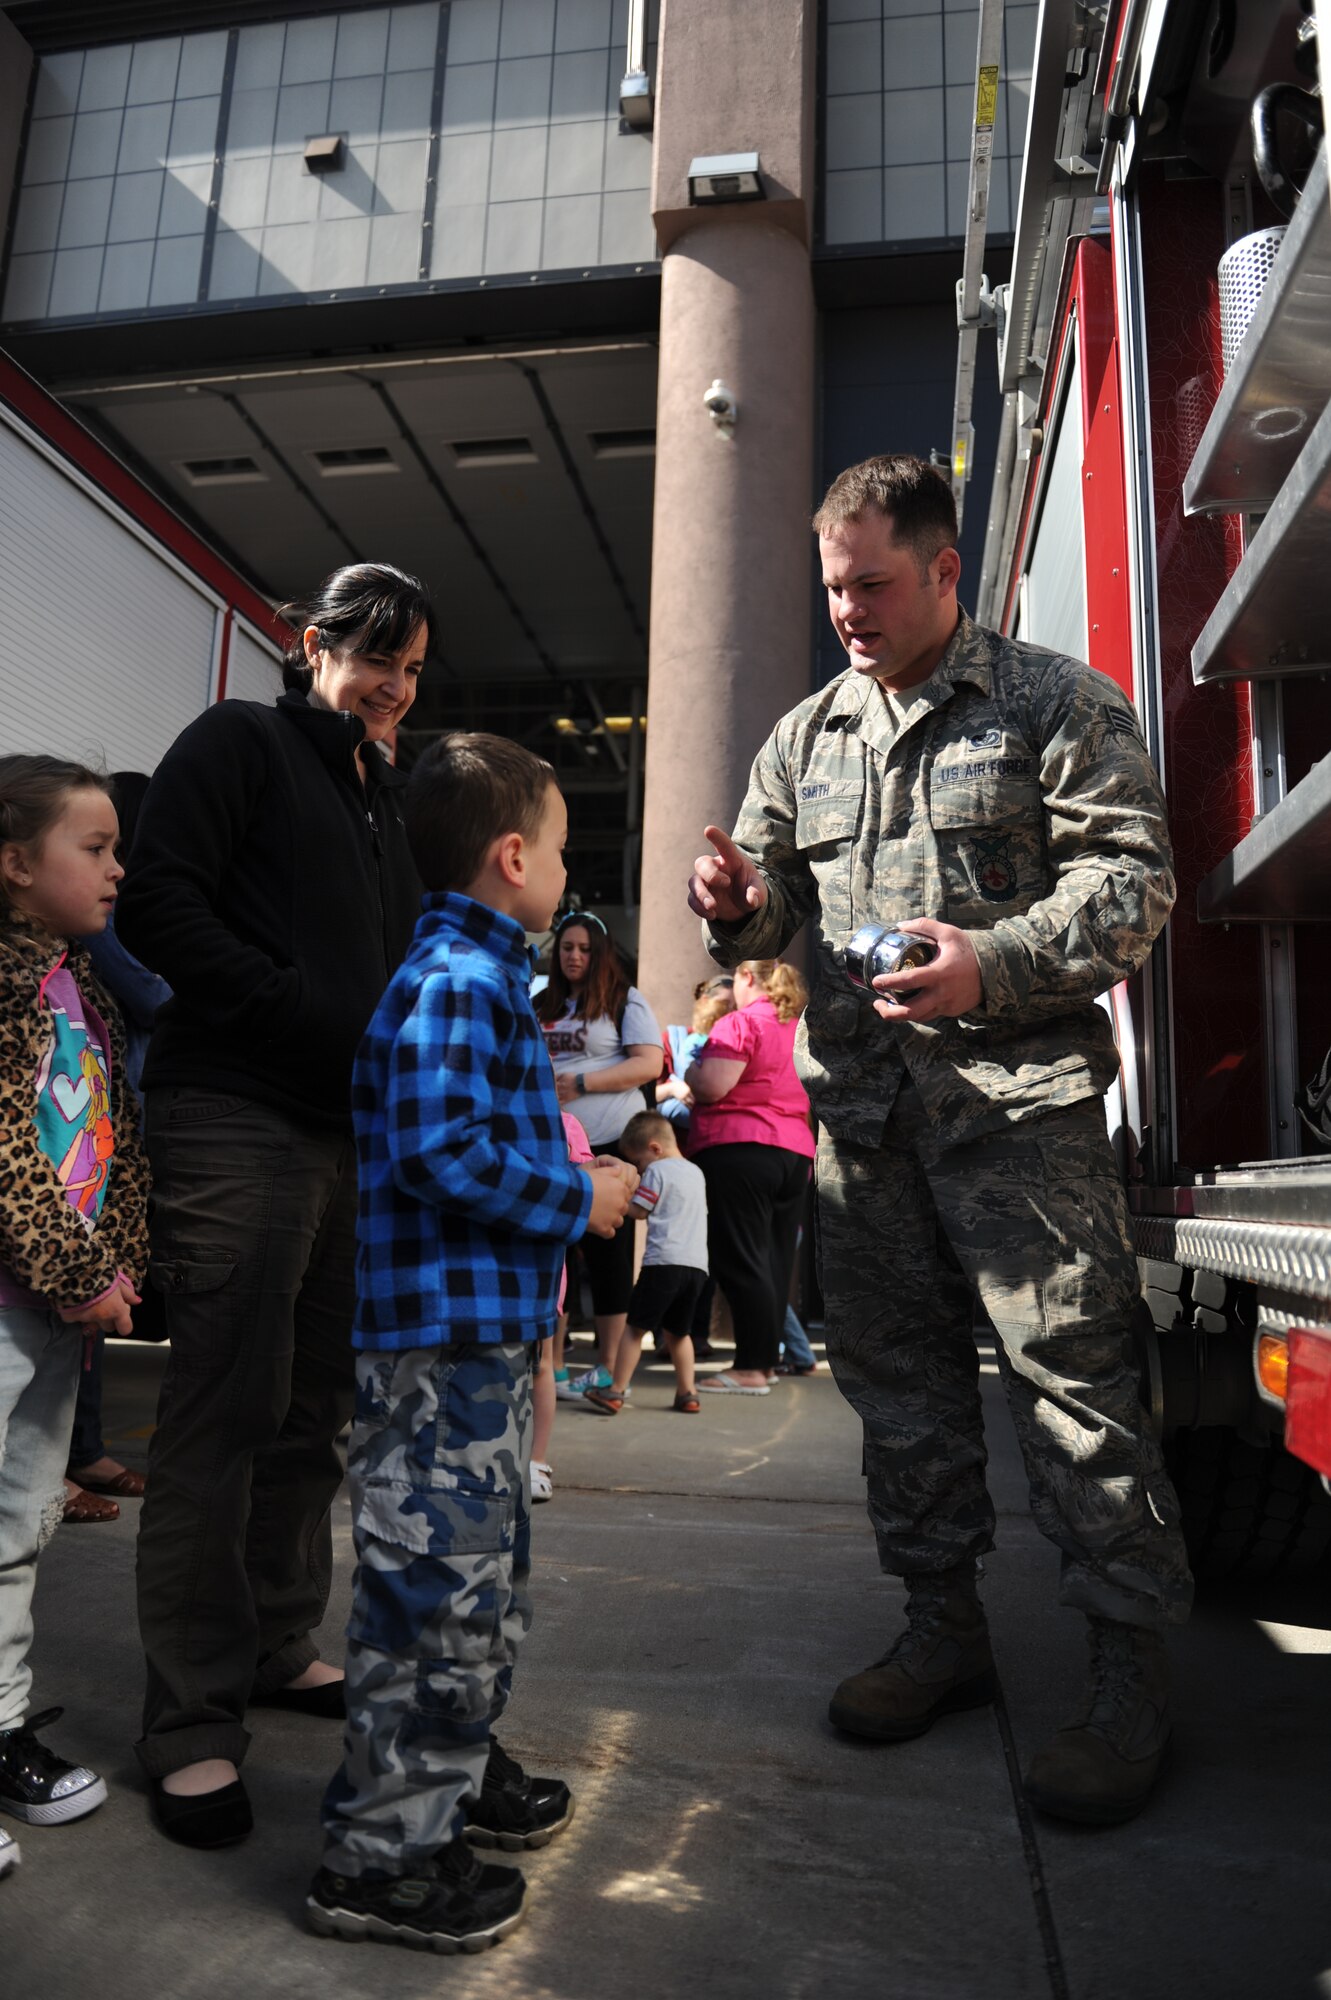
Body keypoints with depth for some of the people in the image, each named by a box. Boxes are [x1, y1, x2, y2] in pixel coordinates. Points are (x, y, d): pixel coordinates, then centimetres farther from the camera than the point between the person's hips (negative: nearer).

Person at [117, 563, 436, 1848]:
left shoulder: (379, 794, 24)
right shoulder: (240, 744, 2)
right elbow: (160, 907, -10)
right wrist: (320, 1020, -14)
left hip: (353, 1132, 7)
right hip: (236, 1123, -7)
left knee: (315, 1408, 12)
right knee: (223, 1416, -4)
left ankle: (279, 1647, 27)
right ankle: (194, 1720, 7)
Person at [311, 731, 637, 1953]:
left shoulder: (479, 977, 15)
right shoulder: (454, 984, -18)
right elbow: (440, 1154, -26)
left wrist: (575, 1188, 14)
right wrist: (579, 1201, -15)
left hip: (482, 1337, 11)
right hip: (443, 1337, -11)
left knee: (487, 1574, 22)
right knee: (437, 1582, 0)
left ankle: (455, 1767, 40)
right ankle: (383, 1853, 16)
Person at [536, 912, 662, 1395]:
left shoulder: (624, 1000, 1)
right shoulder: (542, 1006, 16)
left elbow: (649, 1064, -9)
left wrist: (582, 1083, -16)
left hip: (609, 1143, -5)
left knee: (608, 1253, 1)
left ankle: (607, 1367, 9)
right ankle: (552, 1364, 16)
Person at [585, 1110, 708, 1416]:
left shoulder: (657, 1170, -2)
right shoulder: (696, 1172, 20)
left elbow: (639, 1211, -1)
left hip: (664, 1261, -7)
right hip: (697, 1264, 7)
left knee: (635, 1327, -1)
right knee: (678, 1331, 16)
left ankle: (615, 1393, 0)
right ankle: (687, 1393, 12)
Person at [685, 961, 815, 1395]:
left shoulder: (740, 1022, -8)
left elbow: (711, 1087, -16)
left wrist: (691, 1070, 3)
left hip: (738, 1149, -8)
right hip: (795, 1152, 8)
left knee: (740, 1259, -6)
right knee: (775, 1259, 10)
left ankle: (752, 1367, -7)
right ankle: (765, 1359, 16)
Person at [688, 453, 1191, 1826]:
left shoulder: (1054, 701, 2)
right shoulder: (804, 736, 17)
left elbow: (1128, 874, -6)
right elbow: (775, 904, 17)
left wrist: (995, 964, -22)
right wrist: (738, 904, -7)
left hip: (1015, 1094, -5)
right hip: (859, 1101, 6)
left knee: (1069, 1370, -4)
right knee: (895, 1371, 11)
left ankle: (1132, 1670, 11)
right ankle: (945, 1626, 27)